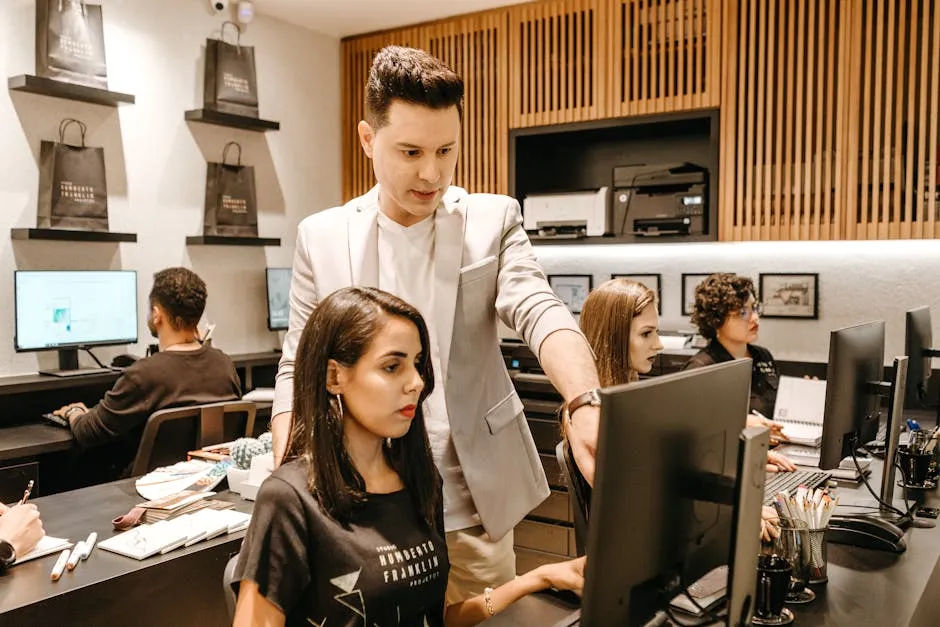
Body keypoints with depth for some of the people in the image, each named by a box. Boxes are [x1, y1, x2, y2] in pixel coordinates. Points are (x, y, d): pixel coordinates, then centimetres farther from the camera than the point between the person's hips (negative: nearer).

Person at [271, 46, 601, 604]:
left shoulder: (493, 219, 0)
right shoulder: (322, 237, 2)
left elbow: (540, 311, -15)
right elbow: (298, 369, 4)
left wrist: (586, 405, -35)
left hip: (473, 502, 0)